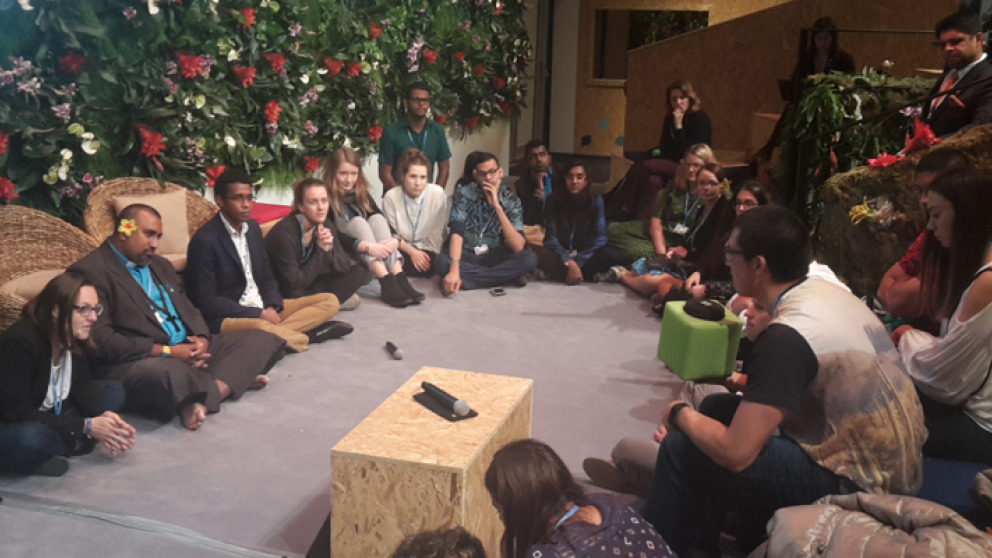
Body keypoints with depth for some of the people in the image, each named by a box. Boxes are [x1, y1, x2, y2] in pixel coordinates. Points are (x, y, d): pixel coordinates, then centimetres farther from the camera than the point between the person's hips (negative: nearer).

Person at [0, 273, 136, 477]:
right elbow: (18, 414, -29)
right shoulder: (19, 343, -28)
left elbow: (83, 387, -3)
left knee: (115, 391, 1)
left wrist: (104, 417, -25)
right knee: (33, 438, -41)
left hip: (45, 417, 8)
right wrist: (87, 427, -30)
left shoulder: (72, 339, -4)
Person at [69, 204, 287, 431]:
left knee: (262, 339, -5)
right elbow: (100, 340, -15)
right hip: (137, 363, -9)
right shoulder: (89, 272, -6)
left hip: (187, 350, 9)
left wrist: (202, 340, -2)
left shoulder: (160, 265, 22)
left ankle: (201, 400, -26)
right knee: (167, 373, -44)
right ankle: (231, 381, -19)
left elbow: (189, 310, 22)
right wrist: (167, 351, -17)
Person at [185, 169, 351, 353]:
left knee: (329, 301, 0)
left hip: (263, 309, 9)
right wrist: (259, 314, -17)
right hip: (228, 317, -9)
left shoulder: (253, 228, 10)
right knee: (261, 328, -42)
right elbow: (206, 302, -16)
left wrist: (272, 307, -7)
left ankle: (277, 332, -20)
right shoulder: (204, 240, -14)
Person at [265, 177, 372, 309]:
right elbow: (295, 282, -27)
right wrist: (321, 251, -25)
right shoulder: (284, 233, -29)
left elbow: (343, 266, -5)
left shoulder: (325, 224, -8)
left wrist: (330, 250, -26)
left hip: (307, 282, 5)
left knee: (358, 272, -5)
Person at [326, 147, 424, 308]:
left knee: (377, 218, -18)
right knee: (358, 222, -27)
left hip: (367, 259, 5)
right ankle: (387, 284, -45)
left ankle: (399, 279, -37)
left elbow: (381, 221, -2)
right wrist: (366, 247, -35)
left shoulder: (362, 194, 10)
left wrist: (395, 240, -25)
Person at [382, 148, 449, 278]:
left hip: (426, 250, 0)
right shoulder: (391, 197, -11)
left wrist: (431, 256, -13)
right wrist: (411, 252, -17)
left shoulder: (438, 194, -13)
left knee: (425, 267, -31)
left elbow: (437, 232, -7)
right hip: (401, 249, 0)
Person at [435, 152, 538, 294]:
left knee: (530, 258, -26)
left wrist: (497, 206, -24)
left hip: (495, 258, 1)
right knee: (441, 261, -35)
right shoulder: (464, 194, -10)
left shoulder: (511, 200, -6)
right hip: (466, 256, 0)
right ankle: (507, 276, -25)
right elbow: (457, 233, -22)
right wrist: (454, 270, -39)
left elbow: (518, 246, -18)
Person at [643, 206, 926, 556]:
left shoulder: (787, 337, -25)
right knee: (718, 406, 15)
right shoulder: (826, 291, 0)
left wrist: (680, 414, -8)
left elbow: (734, 453, -25)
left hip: (858, 486, -9)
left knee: (681, 449, -9)